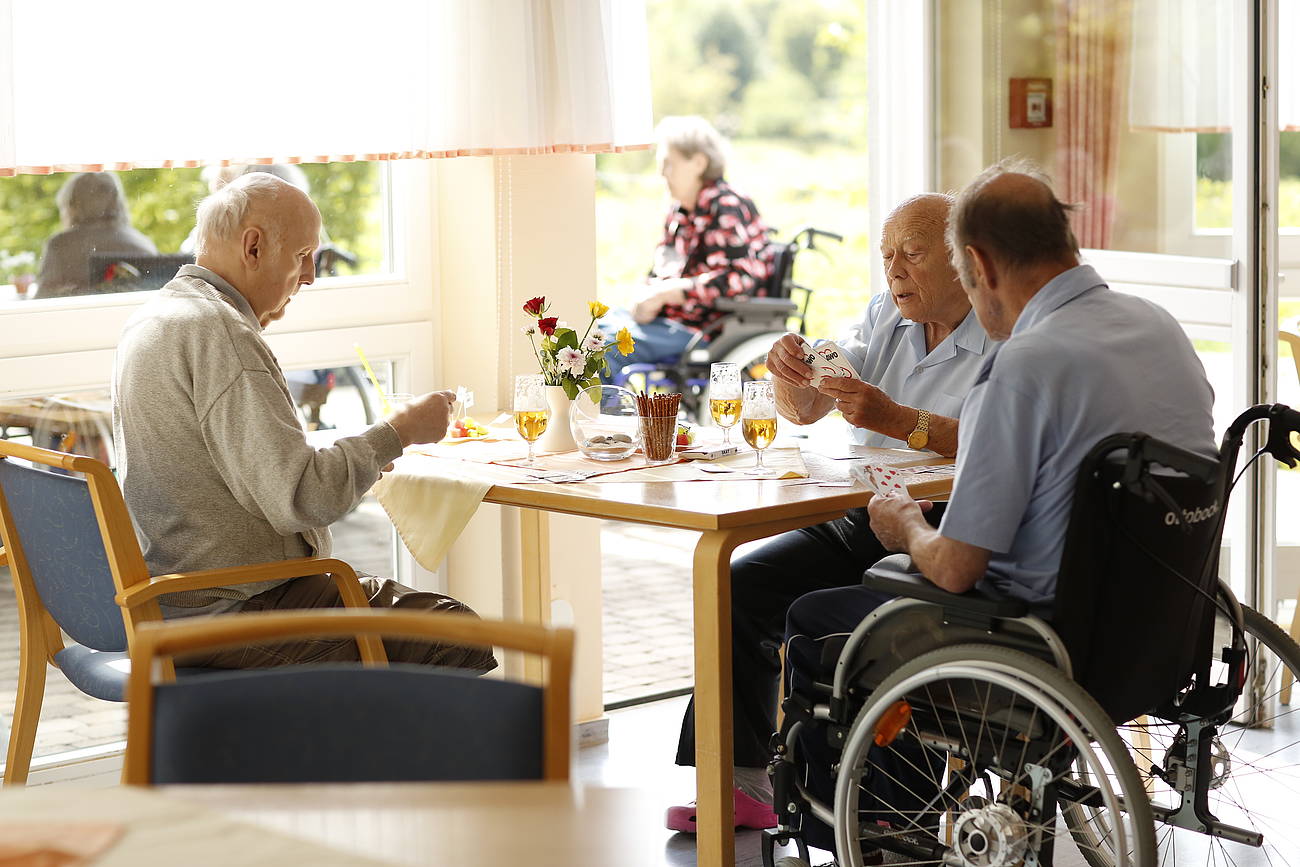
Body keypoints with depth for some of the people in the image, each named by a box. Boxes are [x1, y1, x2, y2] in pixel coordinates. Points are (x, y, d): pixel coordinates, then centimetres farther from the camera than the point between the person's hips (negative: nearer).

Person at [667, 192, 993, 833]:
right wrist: (790, 375, -8)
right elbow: (805, 411, 15)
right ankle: (741, 779, -4)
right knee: (739, 587, -9)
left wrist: (901, 421, -30)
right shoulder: (886, 317, 15)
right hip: (857, 520, 8)